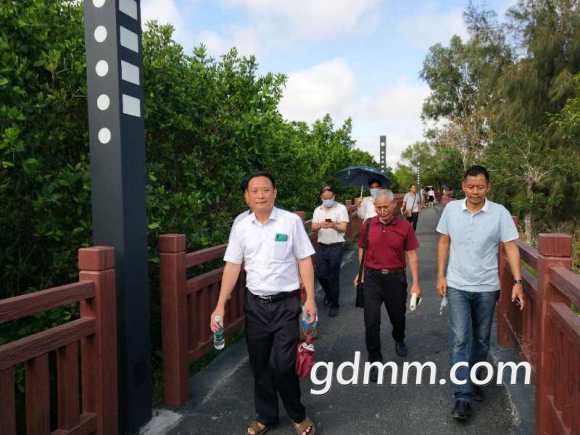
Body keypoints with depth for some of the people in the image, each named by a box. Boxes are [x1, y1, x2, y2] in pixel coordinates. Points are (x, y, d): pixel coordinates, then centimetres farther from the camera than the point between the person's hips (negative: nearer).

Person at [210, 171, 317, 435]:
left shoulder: (291, 221, -6)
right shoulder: (241, 227, 1)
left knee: (282, 364, -4)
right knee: (259, 365, 13)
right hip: (255, 304, 3)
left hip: (286, 303, -3)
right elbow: (232, 266, 3)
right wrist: (220, 305, -1)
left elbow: (304, 260, -3)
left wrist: (310, 299, -8)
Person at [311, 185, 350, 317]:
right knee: (321, 274, 7)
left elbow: (343, 228, -11)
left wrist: (333, 225, -33)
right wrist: (320, 225, -22)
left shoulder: (341, 208, -4)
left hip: (336, 246, -4)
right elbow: (313, 228, 1)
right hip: (321, 246, 4)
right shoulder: (318, 210, 9)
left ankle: (334, 304, 13)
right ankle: (328, 294, 37)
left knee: (333, 276, -1)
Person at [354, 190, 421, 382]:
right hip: (372, 277, 0)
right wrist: (361, 273, 9)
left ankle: (399, 340, 52)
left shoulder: (404, 226, -9)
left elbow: (412, 255, -5)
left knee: (397, 316, 19)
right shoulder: (368, 225, -4)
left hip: (395, 277, 0)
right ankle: (375, 361, 13)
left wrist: (415, 283, -7)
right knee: (371, 321, -2)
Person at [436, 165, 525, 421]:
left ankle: (473, 381, 35)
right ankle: (463, 396, -1)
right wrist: (441, 275, 2)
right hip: (457, 286, 0)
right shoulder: (451, 209, -3)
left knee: (481, 339, 14)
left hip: (487, 287, 0)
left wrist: (518, 281, -14)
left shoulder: (500, 213, -8)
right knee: (460, 339, -4)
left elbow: (511, 247, -6)